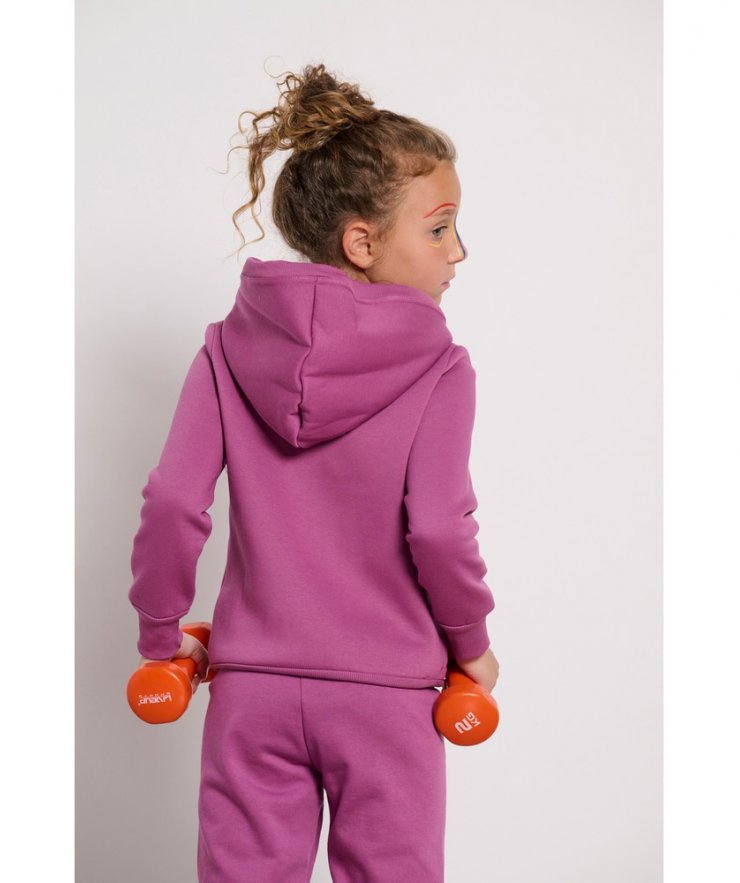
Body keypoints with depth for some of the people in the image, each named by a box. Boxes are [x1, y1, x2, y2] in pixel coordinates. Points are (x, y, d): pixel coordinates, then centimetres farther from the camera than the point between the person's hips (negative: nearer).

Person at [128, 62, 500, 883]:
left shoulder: (230, 349, -4)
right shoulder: (438, 369, -11)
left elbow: (173, 502, -9)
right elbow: (438, 529, -17)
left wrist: (161, 630, 5)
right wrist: (472, 644, 0)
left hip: (252, 684, 2)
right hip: (386, 692, -2)